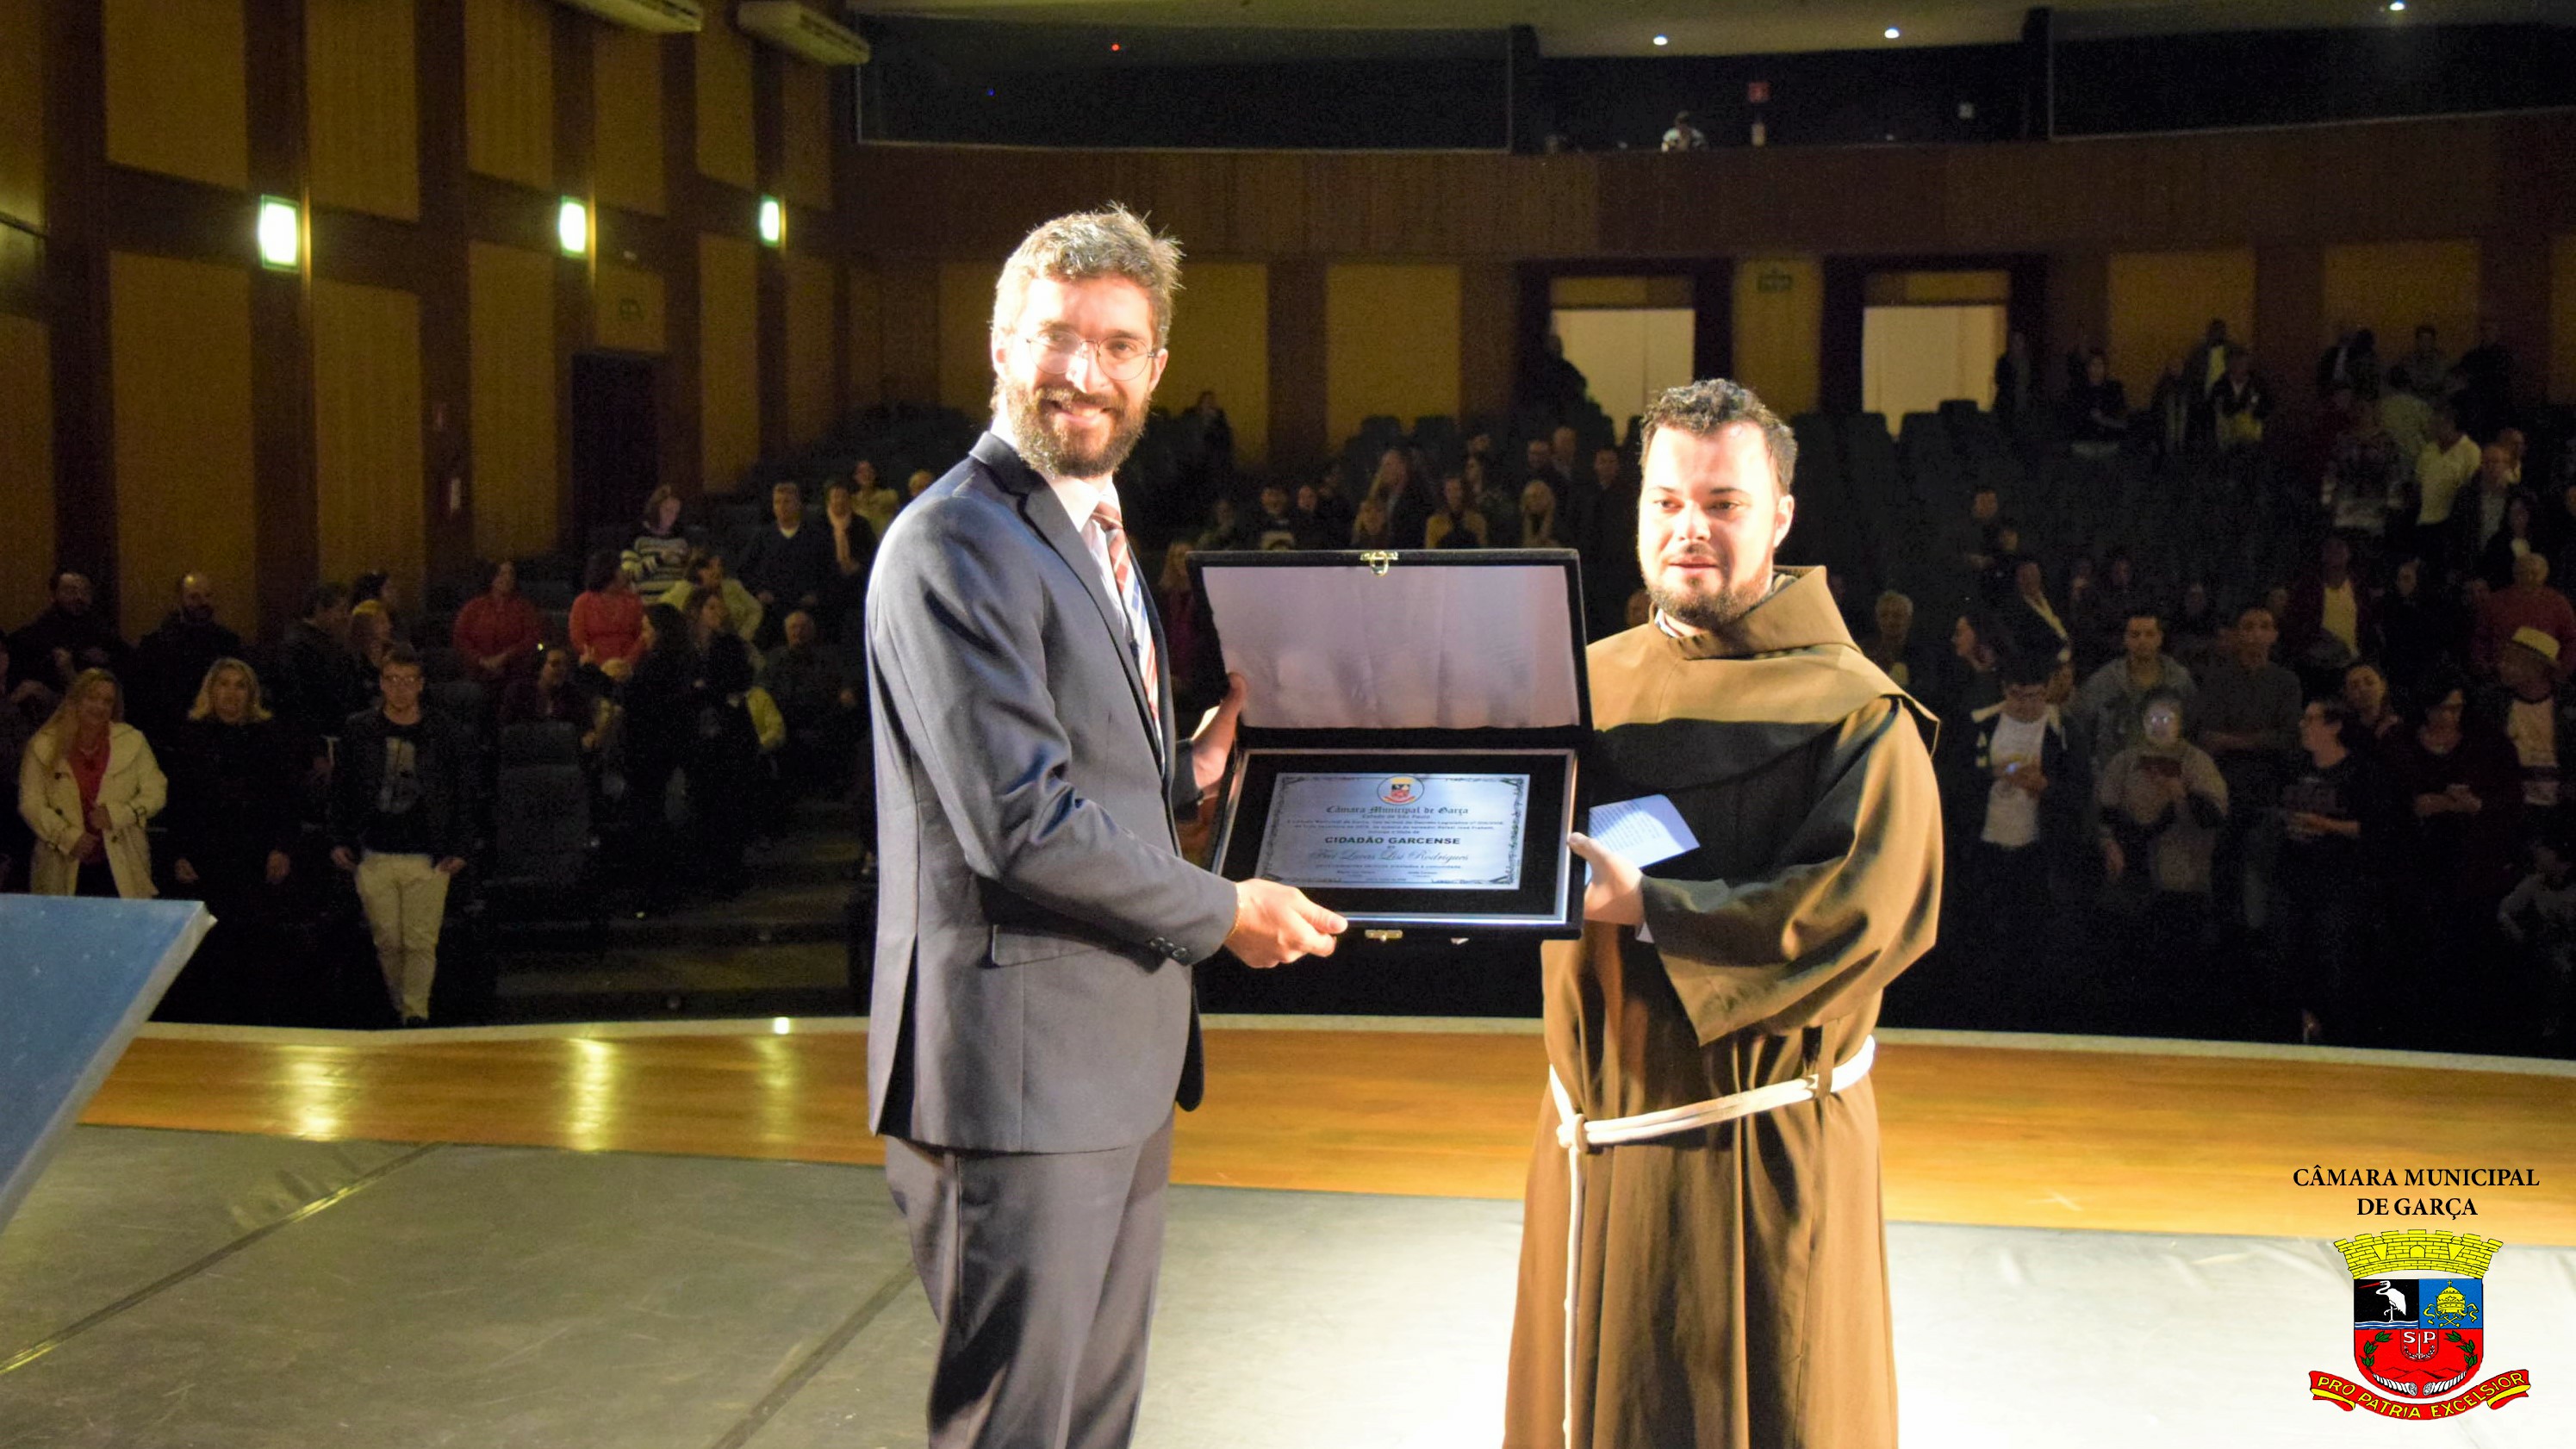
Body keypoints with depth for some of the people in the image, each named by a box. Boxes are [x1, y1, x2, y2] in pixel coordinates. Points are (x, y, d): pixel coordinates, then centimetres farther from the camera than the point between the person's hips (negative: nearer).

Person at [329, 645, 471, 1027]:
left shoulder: (445, 734, 1)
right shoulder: (357, 730, 4)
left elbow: (462, 795, 6)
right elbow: (341, 789, 11)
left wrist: (459, 848, 1)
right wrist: (340, 840, 6)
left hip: (429, 859, -1)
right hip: (374, 857, 1)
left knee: (421, 942, -3)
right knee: (388, 941, 7)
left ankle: (416, 1014, 2)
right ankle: (399, 1009, 20)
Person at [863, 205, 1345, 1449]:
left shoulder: (1093, 531, 16)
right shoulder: (956, 545, -17)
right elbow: (1020, 823, -22)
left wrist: (1190, 770, 5)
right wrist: (1222, 912, -12)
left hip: (1122, 1062, 10)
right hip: (1017, 1069, -10)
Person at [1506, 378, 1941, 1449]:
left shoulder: (1852, 710, -10)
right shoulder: (1591, 681, 8)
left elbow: (1865, 910, -20)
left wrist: (1650, 909, -24)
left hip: (1758, 1149, -5)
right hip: (1598, 1125, 5)